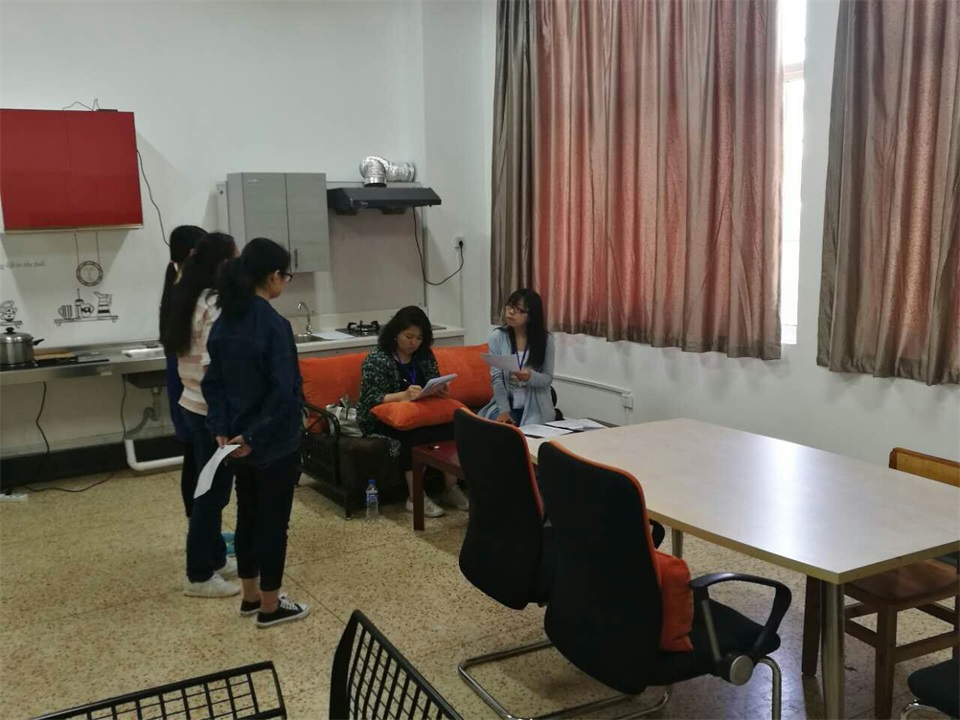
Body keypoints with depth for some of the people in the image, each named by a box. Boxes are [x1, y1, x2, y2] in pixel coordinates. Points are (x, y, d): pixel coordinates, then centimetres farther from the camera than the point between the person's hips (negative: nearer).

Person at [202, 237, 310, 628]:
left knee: (247, 515, 18)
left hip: (238, 438, 8)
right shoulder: (274, 325, -21)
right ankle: (270, 607, 18)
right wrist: (255, 436, -18)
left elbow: (213, 381, 4)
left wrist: (221, 429, -1)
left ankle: (250, 597, 32)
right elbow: (283, 391, -26)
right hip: (275, 442, -8)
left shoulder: (224, 321, 4)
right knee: (273, 521, 5)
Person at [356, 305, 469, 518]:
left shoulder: (425, 356, 8)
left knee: (450, 426, -25)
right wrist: (403, 395, -33)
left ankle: (451, 489, -15)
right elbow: (371, 399, -17)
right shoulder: (376, 359, -10)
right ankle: (415, 497, -24)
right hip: (383, 420, -5)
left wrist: (440, 390, -14)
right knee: (415, 435, -35)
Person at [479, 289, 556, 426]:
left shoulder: (545, 339, -4)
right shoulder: (497, 337, -2)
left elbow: (548, 378, -2)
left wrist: (531, 376, -24)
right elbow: (496, 378, -6)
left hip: (535, 406, 0)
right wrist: (504, 410, -17)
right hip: (506, 402, 1)